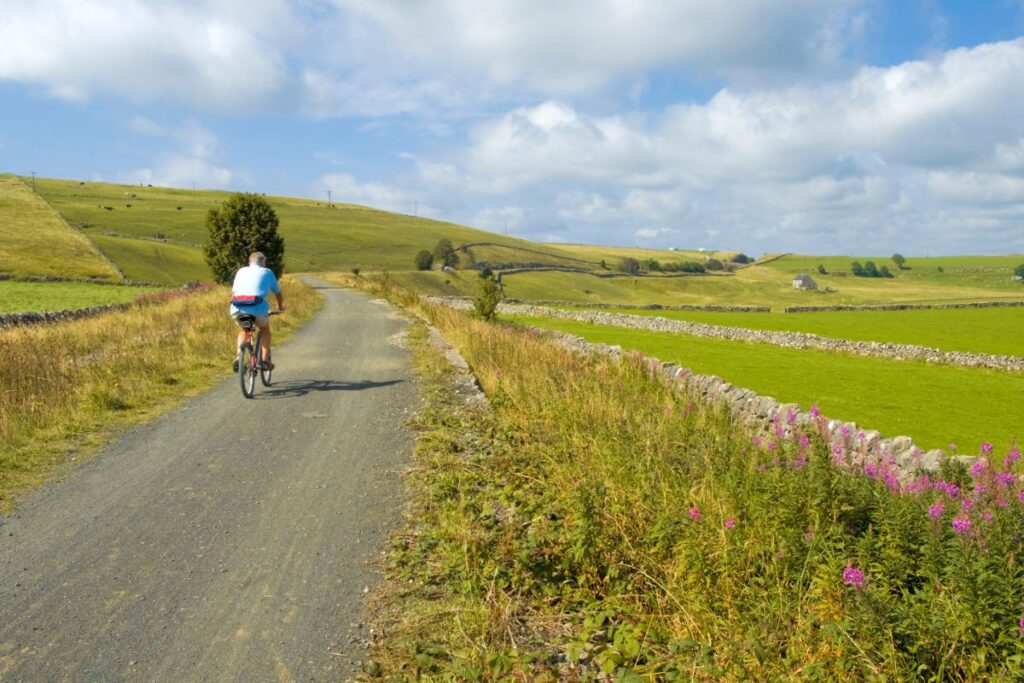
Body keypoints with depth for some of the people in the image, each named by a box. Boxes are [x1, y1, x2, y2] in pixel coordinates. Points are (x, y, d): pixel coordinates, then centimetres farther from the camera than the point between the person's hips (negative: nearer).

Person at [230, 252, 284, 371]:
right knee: (265, 328, 29)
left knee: (243, 330, 32)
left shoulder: (241, 271, 26)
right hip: (257, 309, -2)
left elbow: (233, 293, 33)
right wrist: (280, 306, 50)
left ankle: (238, 357, 14)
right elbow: (278, 293, 30)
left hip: (237, 310, 3)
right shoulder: (267, 272, 19)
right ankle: (265, 359, 21)